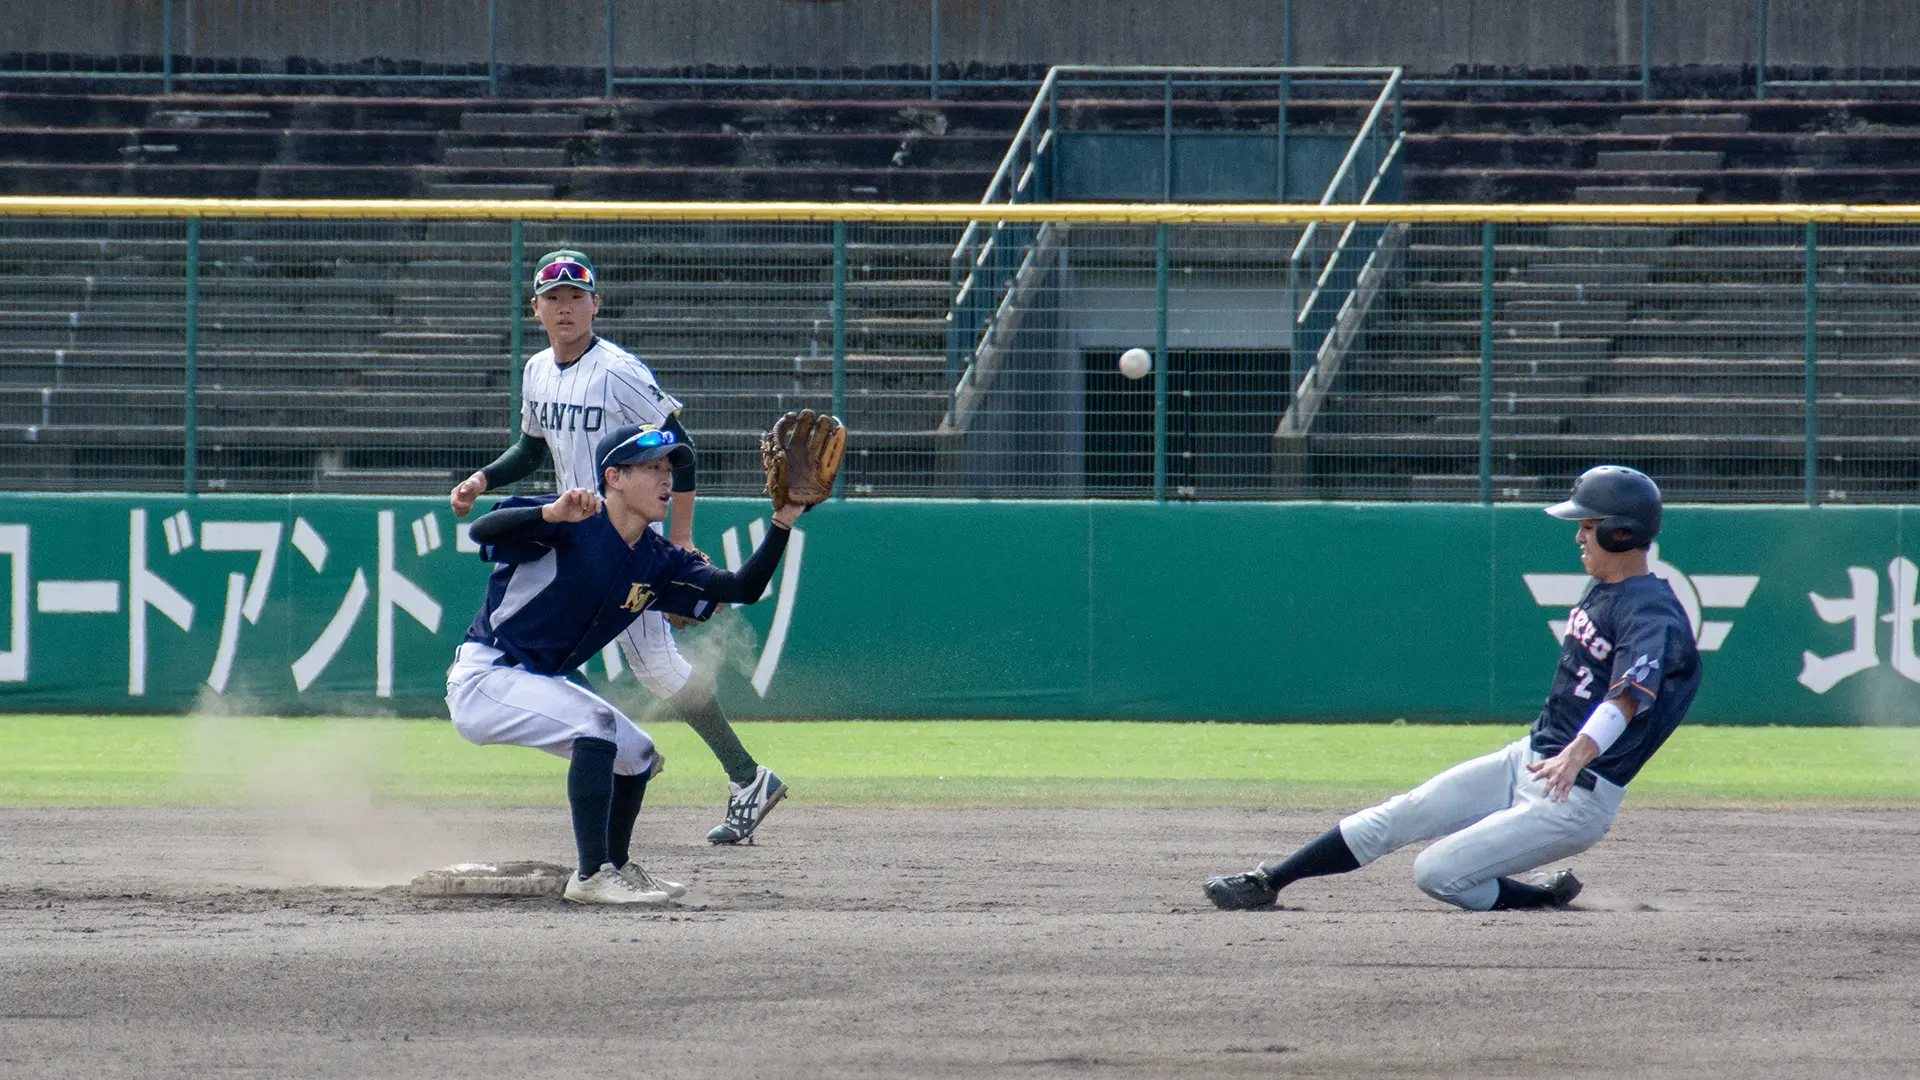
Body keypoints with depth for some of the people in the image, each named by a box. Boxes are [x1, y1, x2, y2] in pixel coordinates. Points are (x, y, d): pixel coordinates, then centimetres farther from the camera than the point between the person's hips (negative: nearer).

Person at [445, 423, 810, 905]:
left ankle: (617, 866, 35)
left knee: (638, 755, 13)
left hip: (540, 683, 9)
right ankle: (592, 876, -26)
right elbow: (482, 530, -33)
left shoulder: (657, 562, 3)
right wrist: (553, 514, -50)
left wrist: (782, 523, -15)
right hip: (483, 679, -9)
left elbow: (743, 589, -2)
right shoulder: (572, 527, -19)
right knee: (595, 722, -28)